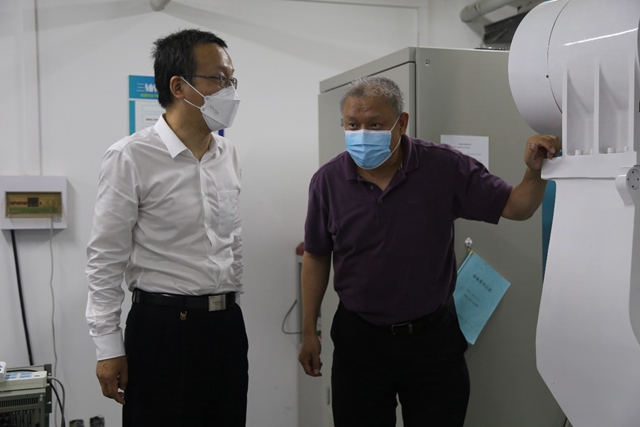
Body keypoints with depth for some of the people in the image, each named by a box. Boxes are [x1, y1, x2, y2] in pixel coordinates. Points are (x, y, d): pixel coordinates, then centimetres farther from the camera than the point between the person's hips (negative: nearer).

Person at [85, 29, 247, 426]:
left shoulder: (228, 154, 8)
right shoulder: (131, 157, -11)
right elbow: (106, 259, -10)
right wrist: (109, 348, -9)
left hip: (227, 324, 6)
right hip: (163, 328, -6)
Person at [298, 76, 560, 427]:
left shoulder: (444, 167, -9)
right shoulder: (328, 180, -6)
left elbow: (515, 207, -5)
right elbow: (316, 256, 4)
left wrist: (535, 171, -27)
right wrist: (309, 331, 6)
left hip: (433, 337, 0)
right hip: (359, 341, 1)